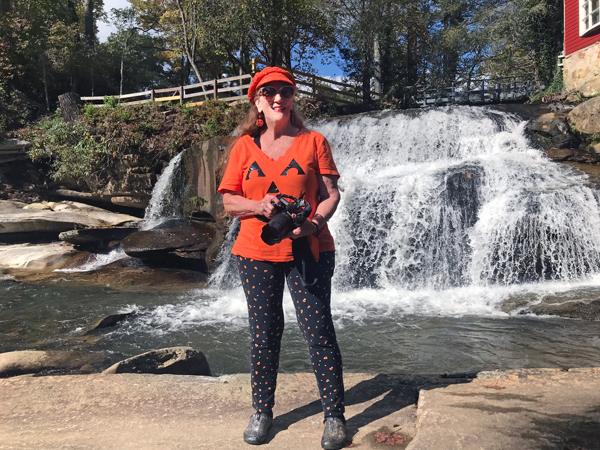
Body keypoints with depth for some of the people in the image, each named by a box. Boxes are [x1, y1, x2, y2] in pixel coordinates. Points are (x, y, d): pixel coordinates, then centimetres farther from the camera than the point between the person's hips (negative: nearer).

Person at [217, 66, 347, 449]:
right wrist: (259, 206, -14)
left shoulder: (313, 142, 4)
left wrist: (313, 223, -20)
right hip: (257, 254, 2)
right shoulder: (245, 146, 8)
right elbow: (229, 202, 6)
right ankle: (262, 411, 26)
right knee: (264, 335, 9)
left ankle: (335, 416, 12)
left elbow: (331, 194, -1)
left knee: (319, 332, -2)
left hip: (309, 251, -1)